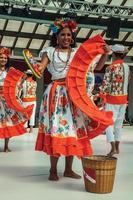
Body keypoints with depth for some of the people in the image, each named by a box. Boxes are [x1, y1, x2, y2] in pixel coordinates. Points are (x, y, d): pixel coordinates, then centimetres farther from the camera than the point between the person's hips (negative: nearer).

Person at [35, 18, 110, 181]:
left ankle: (68, 169, 15)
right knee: (56, 127, -6)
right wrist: (37, 68, -31)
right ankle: (53, 169, 6)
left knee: (72, 127, 4)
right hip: (56, 92, -3)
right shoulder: (50, 51, 5)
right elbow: (41, 68, -9)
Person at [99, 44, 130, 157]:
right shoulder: (127, 67, 4)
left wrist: (102, 98, -7)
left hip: (112, 99, -6)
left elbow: (105, 85, -15)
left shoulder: (111, 68, -14)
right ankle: (117, 147, 21)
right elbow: (126, 82, 8)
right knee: (119, 123, 14)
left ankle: (113, 148, -12)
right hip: (123, 99, 6)